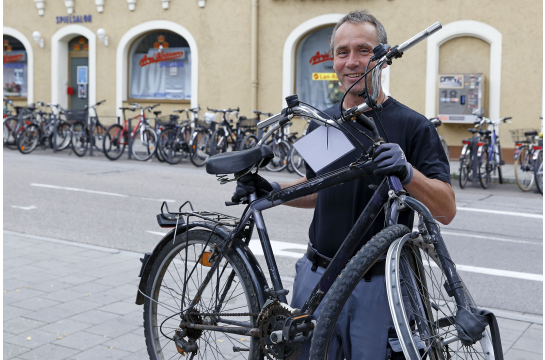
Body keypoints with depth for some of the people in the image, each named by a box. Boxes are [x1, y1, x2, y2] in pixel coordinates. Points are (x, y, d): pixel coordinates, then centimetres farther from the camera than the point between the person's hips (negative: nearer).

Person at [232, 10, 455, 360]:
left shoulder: (412, 126, -9)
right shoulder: (321, 124, 7)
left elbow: (446, 210, -14)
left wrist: (407, 172, -31)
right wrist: (273, 190, 4)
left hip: (378, 285, -4)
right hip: (317, 277, 5)